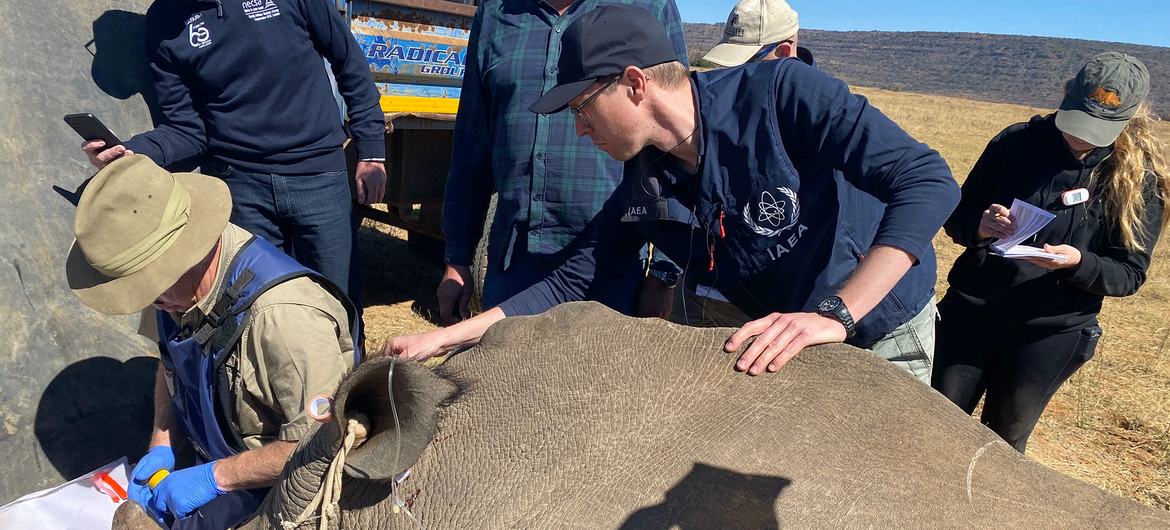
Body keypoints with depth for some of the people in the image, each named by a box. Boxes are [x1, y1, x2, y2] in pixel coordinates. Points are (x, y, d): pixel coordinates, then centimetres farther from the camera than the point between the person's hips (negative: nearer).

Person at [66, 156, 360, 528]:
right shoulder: (177, 285, -8)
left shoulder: (284, 315, -36)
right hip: (218, 464, 7)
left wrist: (215, 477, -23)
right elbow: (171, 365, 13)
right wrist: (161, 448, 3)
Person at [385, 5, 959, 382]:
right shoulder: (642, 188, -9)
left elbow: (927, 180, -31)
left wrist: (834, 314, -39)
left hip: (881, 332, -4)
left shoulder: (781, 90, -28)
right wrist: (445, 338, -8)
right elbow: (568, 285, -3)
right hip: (781, 347, 5)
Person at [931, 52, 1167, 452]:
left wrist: (1078, 263, -26)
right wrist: (979, 226, -21)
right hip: (970, 311, 1)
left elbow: (1130, 274, -5)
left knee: (1002, 444, 12)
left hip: (1051, 332, -1)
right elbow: (957, 217, 2)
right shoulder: (1017, 141, -3)